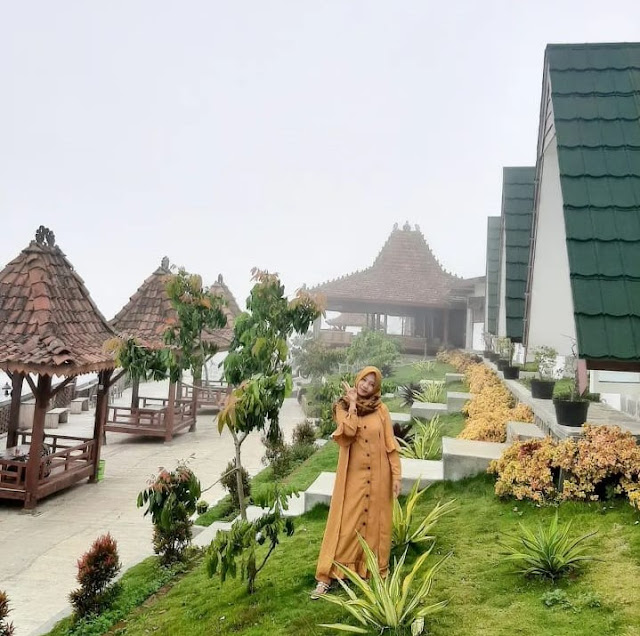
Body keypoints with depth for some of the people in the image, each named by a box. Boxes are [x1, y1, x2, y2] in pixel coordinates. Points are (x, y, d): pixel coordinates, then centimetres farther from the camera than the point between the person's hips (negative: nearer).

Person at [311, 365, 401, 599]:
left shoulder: (381, 409, 0)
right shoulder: (342, 407, -1)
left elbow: (390, 444, 0)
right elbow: (348, 432, -20)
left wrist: (396, 475, -5)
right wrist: (352, 404, -16)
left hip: (377, 476, 1)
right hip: (352, 475, -1)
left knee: (375, 523, 9)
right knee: (345, 524, 0)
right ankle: (326, 577, 5)